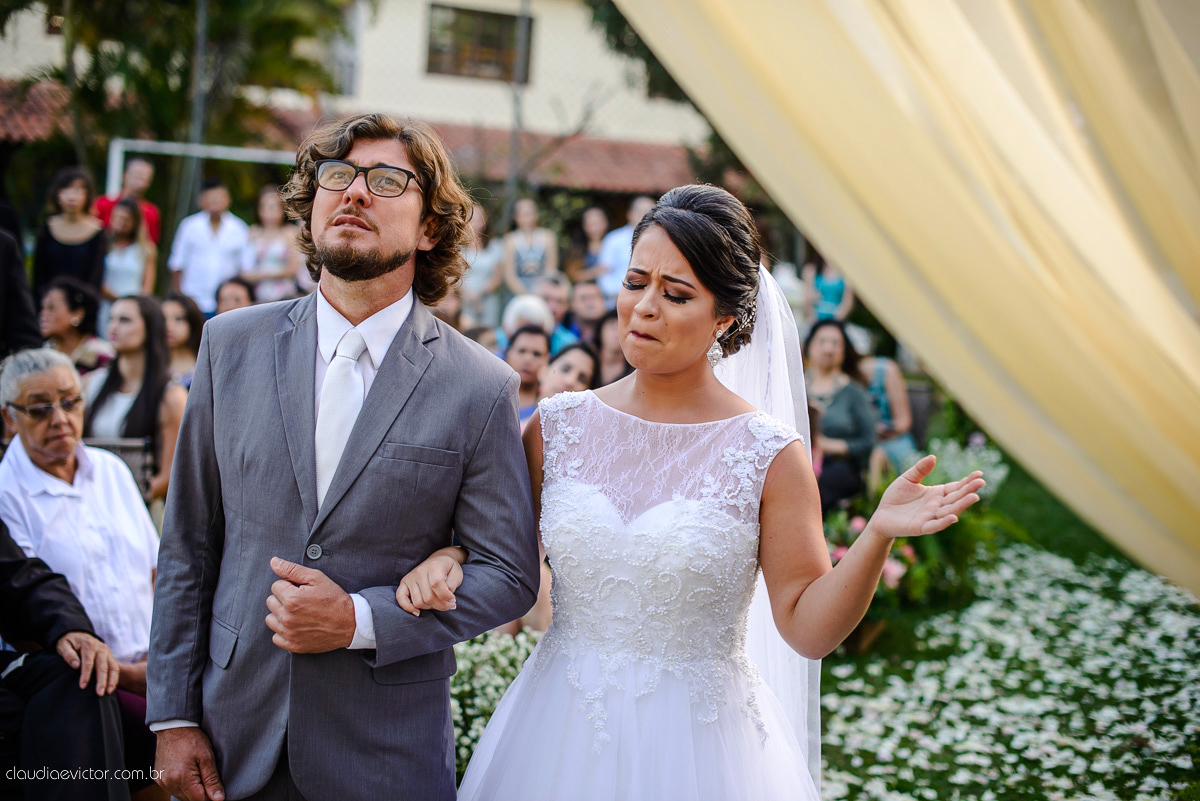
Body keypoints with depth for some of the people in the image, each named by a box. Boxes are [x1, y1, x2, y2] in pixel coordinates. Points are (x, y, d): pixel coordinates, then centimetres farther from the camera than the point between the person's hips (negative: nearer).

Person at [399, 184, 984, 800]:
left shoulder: (769, 455, -10)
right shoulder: (558, 425, -2)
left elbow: (807, 627, -8)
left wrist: (878, 535, -21)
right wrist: (448, 558, -10)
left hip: (697, 747, -3)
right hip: (558, 730, 3)